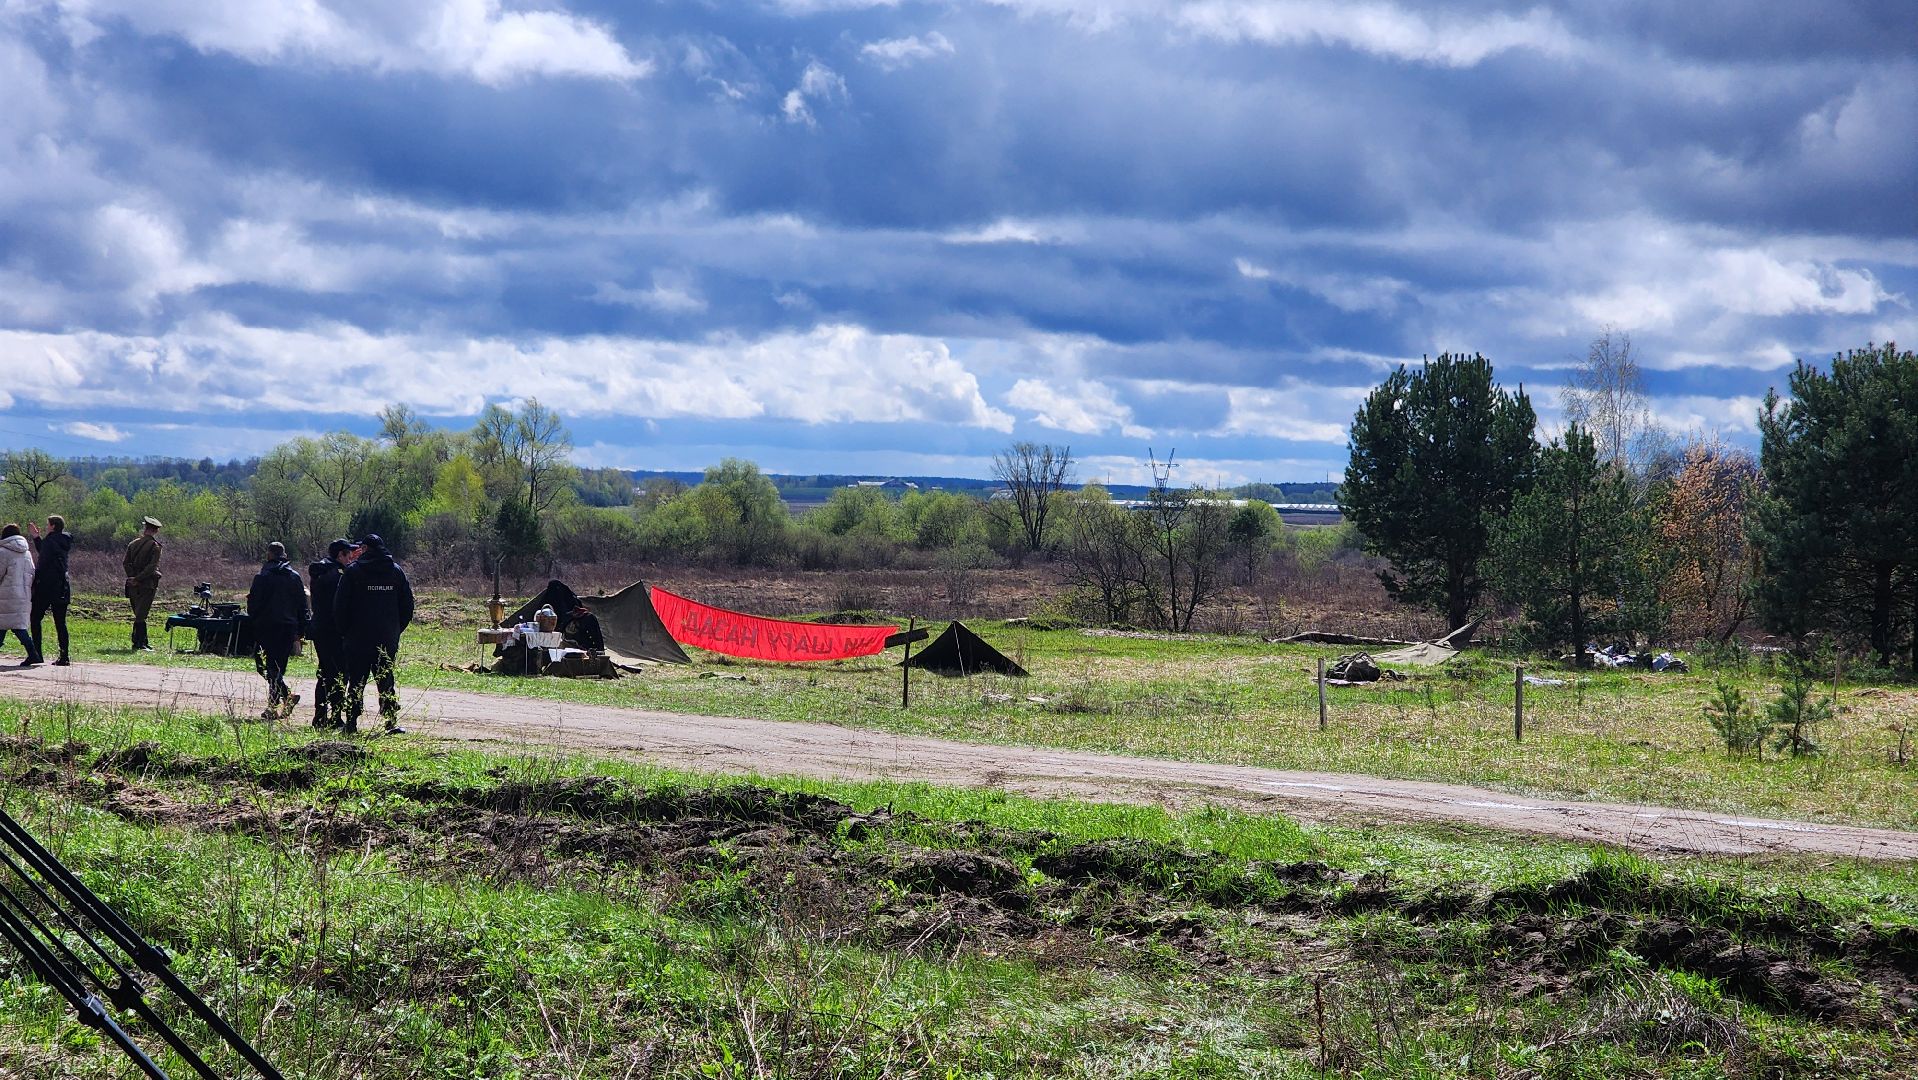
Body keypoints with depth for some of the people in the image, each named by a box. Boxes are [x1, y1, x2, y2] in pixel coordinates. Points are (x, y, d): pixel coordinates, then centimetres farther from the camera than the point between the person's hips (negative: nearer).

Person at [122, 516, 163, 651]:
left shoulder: (133, 543, 9)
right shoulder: (155, 546, -8)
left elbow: (126, 563, 5)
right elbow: (152, 566, -16)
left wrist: (133, 577, -2)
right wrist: (138, 579, -13)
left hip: (133, 585, 5)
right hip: (146, 585, -5)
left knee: (140, 615, 13)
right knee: (140, 615, -6)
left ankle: (143, 643, 17)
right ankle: (137, 644, -9)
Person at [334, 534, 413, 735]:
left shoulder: (352, 571, -5)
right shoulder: (396, 571, 6)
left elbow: (340, 605, -4)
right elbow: (407, 605, 9)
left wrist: (343, 632, 6)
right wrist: (397, 630, 16)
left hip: (358, 638, -3)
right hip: (388, 640, 3)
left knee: (356, 682, 4)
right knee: (386, 681, 8)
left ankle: (351, 723, 3)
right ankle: (391, 722, 1)